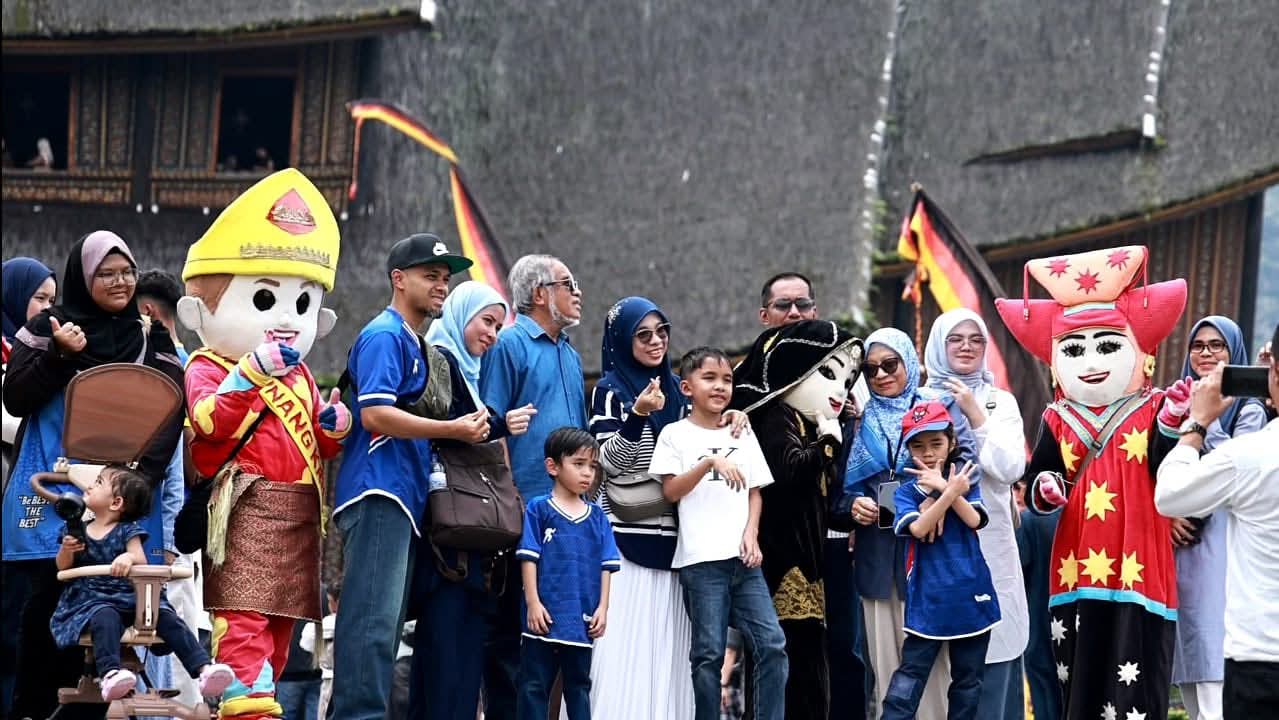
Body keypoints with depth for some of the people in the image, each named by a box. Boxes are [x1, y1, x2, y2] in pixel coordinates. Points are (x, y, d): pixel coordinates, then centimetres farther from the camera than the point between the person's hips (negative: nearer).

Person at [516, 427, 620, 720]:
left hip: (582, 619, 4)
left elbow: (606, 566, 8)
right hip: (545, 616, -4)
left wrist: (602, 608, 1)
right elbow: (529, 558, -6)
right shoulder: (538, 509, -3)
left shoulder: (597, 516, 8)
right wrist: (533, 602, -12)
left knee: (579, 685, 11)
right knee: (535, 686, 2)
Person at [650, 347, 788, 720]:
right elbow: (671, 491, -5)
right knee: (709, 652, -3)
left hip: (743, 557, 4)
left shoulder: (742, 436, 16)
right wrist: (710, 462, -17)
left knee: (772, 643, -4)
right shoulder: (676, 434, 3)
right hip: (701, 561, -4)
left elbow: (755, 492, 16)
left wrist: (751, 534, 0)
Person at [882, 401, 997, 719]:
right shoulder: (905, 491, 0)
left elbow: (975, 520, -12)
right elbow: (918, 528, -18)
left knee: (968, 677, 10)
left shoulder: (964, 480, 5)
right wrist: (949, 492, -26)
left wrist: (943, 488, -21)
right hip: (928, 597, -2)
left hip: (970, 595, 2)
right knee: (910, 673, -5)